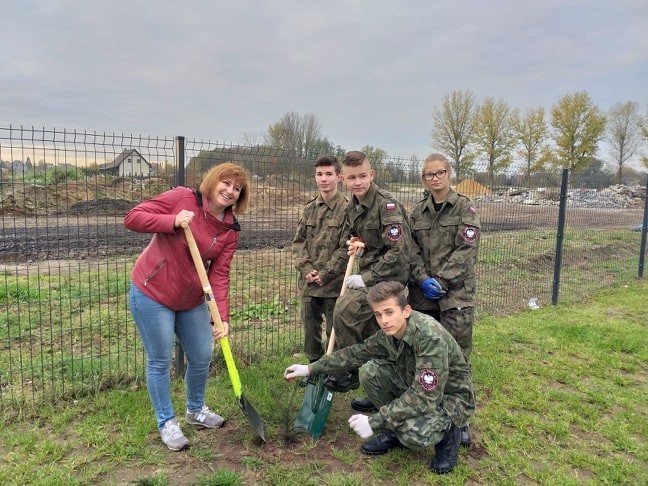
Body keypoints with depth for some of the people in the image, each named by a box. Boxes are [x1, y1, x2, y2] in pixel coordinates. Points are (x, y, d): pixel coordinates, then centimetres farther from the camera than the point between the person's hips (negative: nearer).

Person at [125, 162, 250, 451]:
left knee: (202, 357, 13)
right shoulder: (182, 198, -14)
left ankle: (196, 410, 40)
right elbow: (132, 217, -15)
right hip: (151, 294, -5)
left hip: (191, 300, 5)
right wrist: (173, 221, -29)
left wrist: (222, 317, -19)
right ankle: (166, 423, 25)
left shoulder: (230, 230, -3)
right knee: (160, 361, 4)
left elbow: (219, 275, -9)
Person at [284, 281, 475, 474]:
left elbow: (424, 397, -36)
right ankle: (396, 429, 6)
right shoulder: (388, 333, -11)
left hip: (451, 396, -6)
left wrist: (375, 421, -33)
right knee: (369, 371, -12)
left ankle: (447, 432, 0)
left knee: (413, 433, -34)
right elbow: (357, 353, 3)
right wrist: (311, 368, 0)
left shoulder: (431, 337, -34)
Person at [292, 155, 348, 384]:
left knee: (334, 331, 7)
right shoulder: (309, 208, 7)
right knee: (310, 329, 16)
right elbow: (298, 242, 9)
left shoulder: (346, 209, -9)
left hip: (334, 283, -5)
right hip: (308, 282, 5)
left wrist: (325, 274, -13)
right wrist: (306, 268, -6)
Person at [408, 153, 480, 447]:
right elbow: (411, 251, 6)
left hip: (456, 293, -4)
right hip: (422, 293, 4)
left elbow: (466, 250, -9)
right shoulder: (417, 212, 12)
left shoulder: (464, 207, 0)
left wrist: (441, 281, -14)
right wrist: (423, 279, -10)